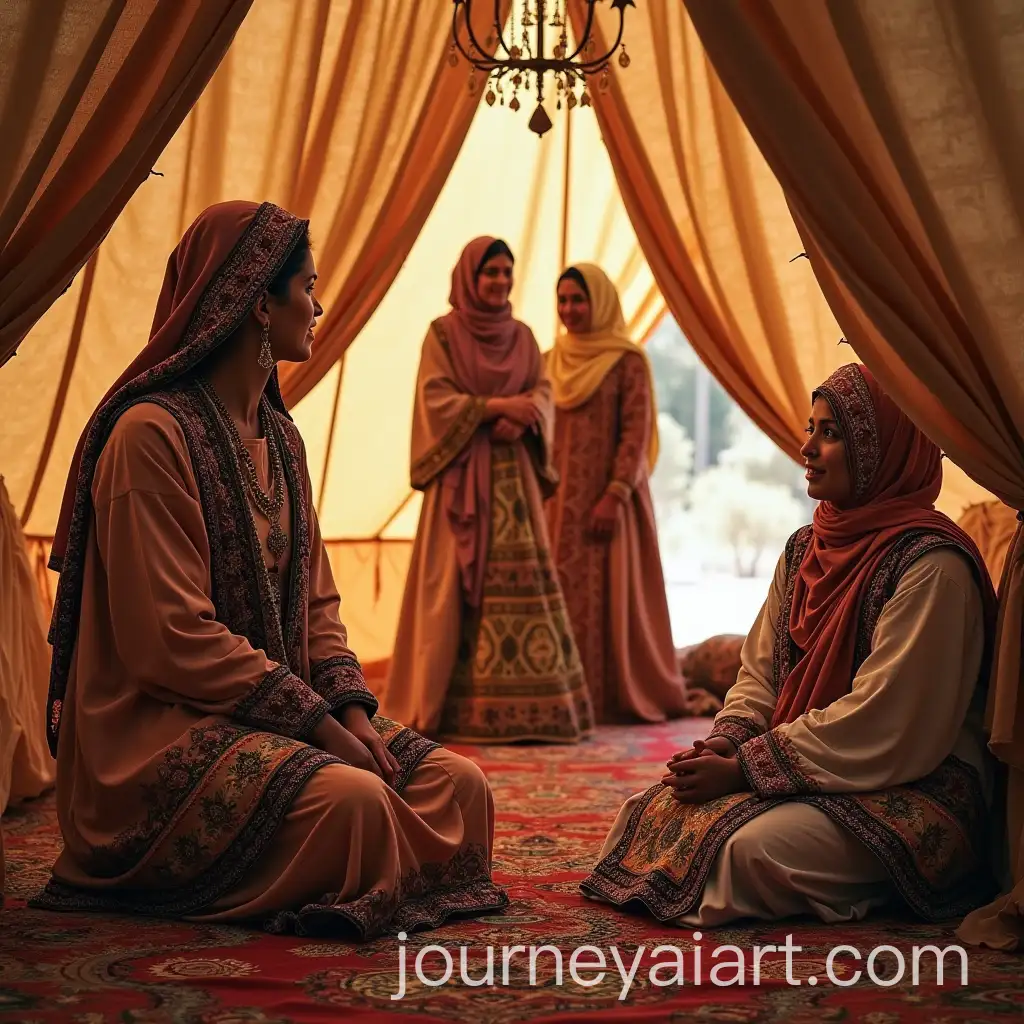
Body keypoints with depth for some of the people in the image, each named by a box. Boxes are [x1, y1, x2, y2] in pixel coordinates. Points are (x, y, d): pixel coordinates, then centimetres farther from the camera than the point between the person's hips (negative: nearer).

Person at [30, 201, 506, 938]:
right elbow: (170, 637, -19)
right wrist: (316, 722, -19)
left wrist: (351, 709, -4)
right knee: (353, 799, -32)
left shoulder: (280, 436, 15)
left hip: (279, 706, 8)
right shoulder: (153, 431, -13)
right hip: (164, 726, -8)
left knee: (461, 786, -11)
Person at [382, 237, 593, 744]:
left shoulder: (522, 336, 14)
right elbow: (435, 399, -8)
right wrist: (497, 405, -16)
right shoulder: (442, 333, 1)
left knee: (521, 580, -2)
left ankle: (521, 703, 0)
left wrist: (522, 417, -15)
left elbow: (544, 393, 7)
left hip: (513, 476, 4)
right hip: (461, 476, -4)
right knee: (457, 585, -5)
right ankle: (449, 704, -1)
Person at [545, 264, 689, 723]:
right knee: (560, 595, 4)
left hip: (606, 497, -5)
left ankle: (615, 696, 2)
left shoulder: (628, 361, -4)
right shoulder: (551, 361, 13)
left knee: (607, 593, -5)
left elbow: (636, 431, -10)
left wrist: (616, 495, -19)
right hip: (558, 501, 5)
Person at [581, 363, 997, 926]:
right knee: (644, 812, -10)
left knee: (753, 847, -31)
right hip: (799, 770, 7)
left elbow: (880, 720, -22)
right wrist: (725, 745, -8)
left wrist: (745, 768, -20)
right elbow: (759, 674, 14)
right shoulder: (804, 550, 11)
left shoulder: (931, 564, -17)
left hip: (915, 789, -7)